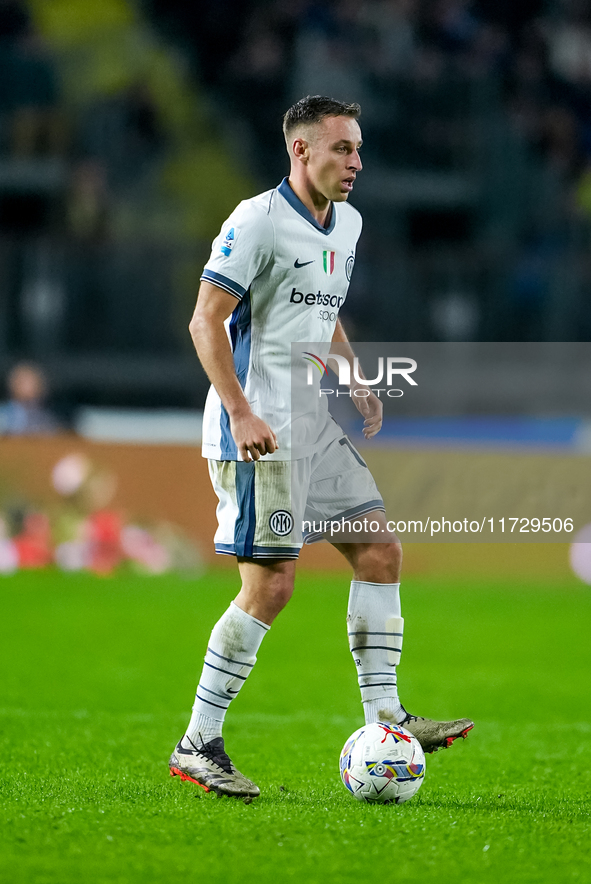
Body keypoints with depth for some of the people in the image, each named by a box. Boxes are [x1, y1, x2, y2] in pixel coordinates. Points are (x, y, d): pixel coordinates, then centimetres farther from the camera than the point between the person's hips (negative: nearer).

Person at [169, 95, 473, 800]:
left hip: (312, 424, 9)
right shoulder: (258, 220, -12)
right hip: (258, 431, -9)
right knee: (271, 583, -11)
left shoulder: (346, 224, 14)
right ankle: (197, 746, -3)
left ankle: (384, 716, 8)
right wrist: (241, 412, -25)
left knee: (380, 550, 4)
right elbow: (206, 320, -16)